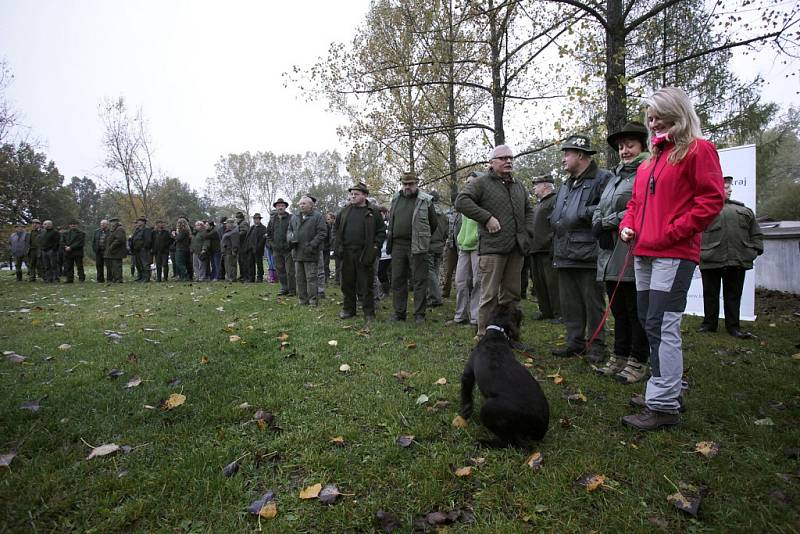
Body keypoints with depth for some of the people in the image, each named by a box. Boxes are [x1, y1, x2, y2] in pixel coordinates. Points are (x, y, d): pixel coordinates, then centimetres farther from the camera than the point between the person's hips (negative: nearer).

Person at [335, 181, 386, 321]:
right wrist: (338, 244, 8)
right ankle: (348, 309, 23)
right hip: (346, 253, 4)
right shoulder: (345, 211, 12)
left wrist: (375, 247, -8)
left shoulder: (373, 211, 1)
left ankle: (369, 312, 10)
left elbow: (382, 231, 1)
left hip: (364, 254, -4)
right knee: (347, 282, 10)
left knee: (365, 284, 1)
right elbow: (336, 228, 20)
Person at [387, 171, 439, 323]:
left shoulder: (425, 200, 0)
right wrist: (390, 241, 15)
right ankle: (399, 312, 18)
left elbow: (434, 222, 8)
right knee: (397, 280, 8)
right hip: (398, 245, 5)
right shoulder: (396, 199, 14)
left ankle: (419, 314, 7)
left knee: (419, 281, -1)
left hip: (417, 247, -4)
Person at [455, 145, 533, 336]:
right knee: (490, 295, -5)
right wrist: (487, 217, -16)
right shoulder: (481, 183, -1)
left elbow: (528, 211, 29)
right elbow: (461, 201, -12)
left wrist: (528, 233, 12)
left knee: (512, 294, 12)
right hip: (492, 248, -6)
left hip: (516, 249, 7)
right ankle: (484, 336, 3)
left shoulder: (519, 186, 21)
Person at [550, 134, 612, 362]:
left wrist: (582, 213, -15)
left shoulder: (602, 179, -6)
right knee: (569, 303, 12)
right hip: (565, 255, 8)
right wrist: (556, 224, 11)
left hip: (588, 255, -8)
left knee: (593, 302, 2)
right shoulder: (566, 185, 22)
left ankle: (597, 346, 13)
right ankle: (575, 342, 23)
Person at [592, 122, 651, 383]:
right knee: (618, 310, 14)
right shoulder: (616, 176, 23)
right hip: (610, 255, 8)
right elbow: (599, 209, 19)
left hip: (632, 255, -8)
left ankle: (638, 362, 12)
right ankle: (620, 357, 24)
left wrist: (608, 222, -12)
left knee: (636, 310, 1)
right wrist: (600, 229, -2)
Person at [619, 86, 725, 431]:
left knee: (662, 327, -9)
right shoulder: (650, 161, 22)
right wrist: (627, 226, 7)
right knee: (649, 323, 12)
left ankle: (663, 406, -2)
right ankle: (666, 388, 25)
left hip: (674, 254, -8)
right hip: (644, 253, 8)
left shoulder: (698, 150, -1)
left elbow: (711, 200, -10)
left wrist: (673, 232, -15)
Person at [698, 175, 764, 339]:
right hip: (710, 259, -3)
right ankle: (709, 324, 16)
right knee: (710, 294, 6)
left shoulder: (744, 210, 20)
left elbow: (755, 233, 20)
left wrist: (756, 249, 7)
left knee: (734, 294, 8)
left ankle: (733, 326, 15)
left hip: (738, 260, 4)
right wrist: (697, 252, -8)